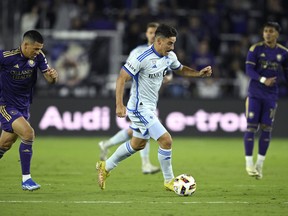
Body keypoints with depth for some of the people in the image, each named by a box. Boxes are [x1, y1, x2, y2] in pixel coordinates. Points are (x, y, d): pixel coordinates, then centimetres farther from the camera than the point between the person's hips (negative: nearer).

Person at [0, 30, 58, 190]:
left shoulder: (38, 57, -7)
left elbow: (50, 79, -5)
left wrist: (53, 76, -27)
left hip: (23, 107, 6)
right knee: (28, 133, -24)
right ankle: (26, 179, -15)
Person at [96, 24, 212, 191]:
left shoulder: (170, 57, 1)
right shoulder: (142, 58, -23)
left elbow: (181, 70, 21)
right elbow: (122, 78, -20)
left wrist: (199, 73, 3)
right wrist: (119, 105, -27)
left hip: (151, 107, 9)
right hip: (140, 108, -9)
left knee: (138, 144, 23)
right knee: (166, 140, -14)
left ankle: (105, 167, 39)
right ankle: (169, 181, 0)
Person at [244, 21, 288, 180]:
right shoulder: (255, 49, -5)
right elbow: (249, 70, -12)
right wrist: (263, 80, -26)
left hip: (271, 95, 2)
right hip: (255, 94, -2)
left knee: (266, 128, 2)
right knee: (251, 127, -5)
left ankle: (260, 164, 13)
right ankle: (249, 163, 3)